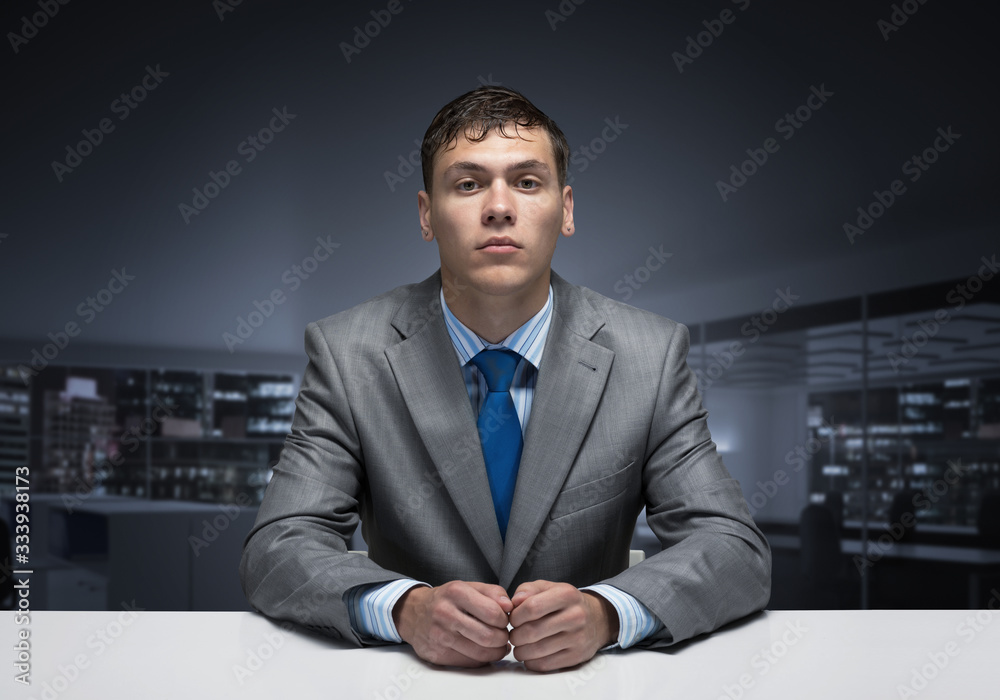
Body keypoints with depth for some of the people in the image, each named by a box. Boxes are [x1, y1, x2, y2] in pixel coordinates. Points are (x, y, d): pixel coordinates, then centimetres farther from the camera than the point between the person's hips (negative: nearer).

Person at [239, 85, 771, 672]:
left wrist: (603, 612, -29)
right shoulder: (347, 354, -5)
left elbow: (739, 552, -9)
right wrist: (406, 608, -30)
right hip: (417, 673, 0)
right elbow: (276, 552, -11)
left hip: (586, 673, 1)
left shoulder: (652, 355, -5)